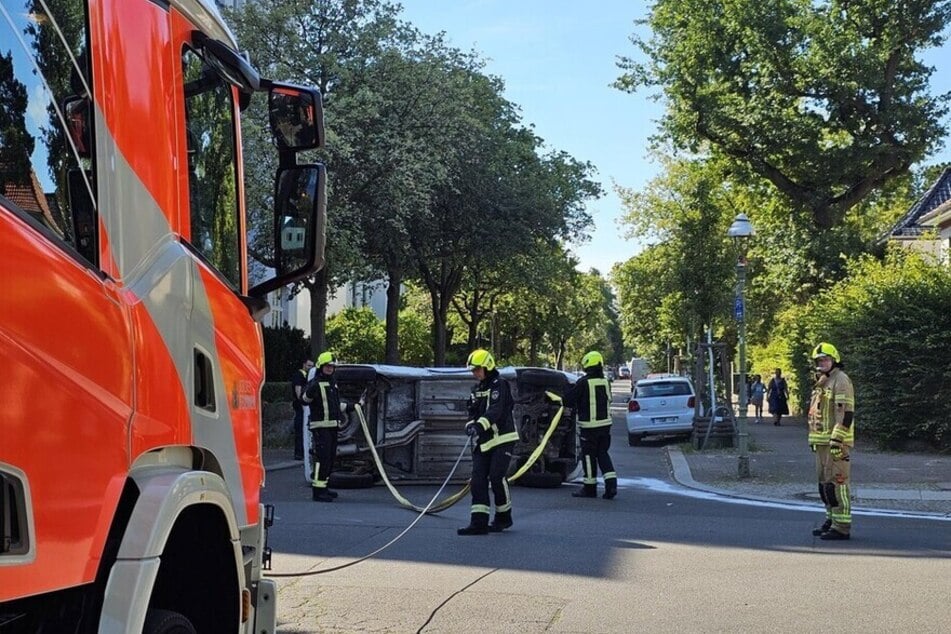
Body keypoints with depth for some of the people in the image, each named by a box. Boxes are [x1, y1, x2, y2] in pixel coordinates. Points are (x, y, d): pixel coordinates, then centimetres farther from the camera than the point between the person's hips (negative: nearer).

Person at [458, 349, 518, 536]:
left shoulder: (499, 385, -9)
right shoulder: (477, 390, 18)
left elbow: (495, 410, -23)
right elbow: (473, 412, 18)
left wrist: (480, 425, -36)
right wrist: (471, 425, -4)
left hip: (503, 438, -8)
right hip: (484, 441, 8)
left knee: (496, 477, -11)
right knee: (478, 478, -3)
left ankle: (504, 516, 9)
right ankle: (479, 522, -6)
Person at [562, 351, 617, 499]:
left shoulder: (583, 383, -15)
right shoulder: (605, 382, 4)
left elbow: (568, 400, -11)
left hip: (589, 425, -6)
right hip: (605, 423, 6)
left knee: (589, 455, 5)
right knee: (602, 454, 14)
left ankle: (590, 487, 12)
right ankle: (611, 483, 2)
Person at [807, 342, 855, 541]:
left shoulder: (841, 380, -10)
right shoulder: (822, 383, 21)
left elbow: (846, 413, -18)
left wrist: (837, 440, -22)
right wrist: (813, 439, 24)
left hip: (836, 442, -10)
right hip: (822, 442, 10)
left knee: (837, 482, -10)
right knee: (824, 482, 14)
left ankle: (841, 526, -9)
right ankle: (832, 520, 23)